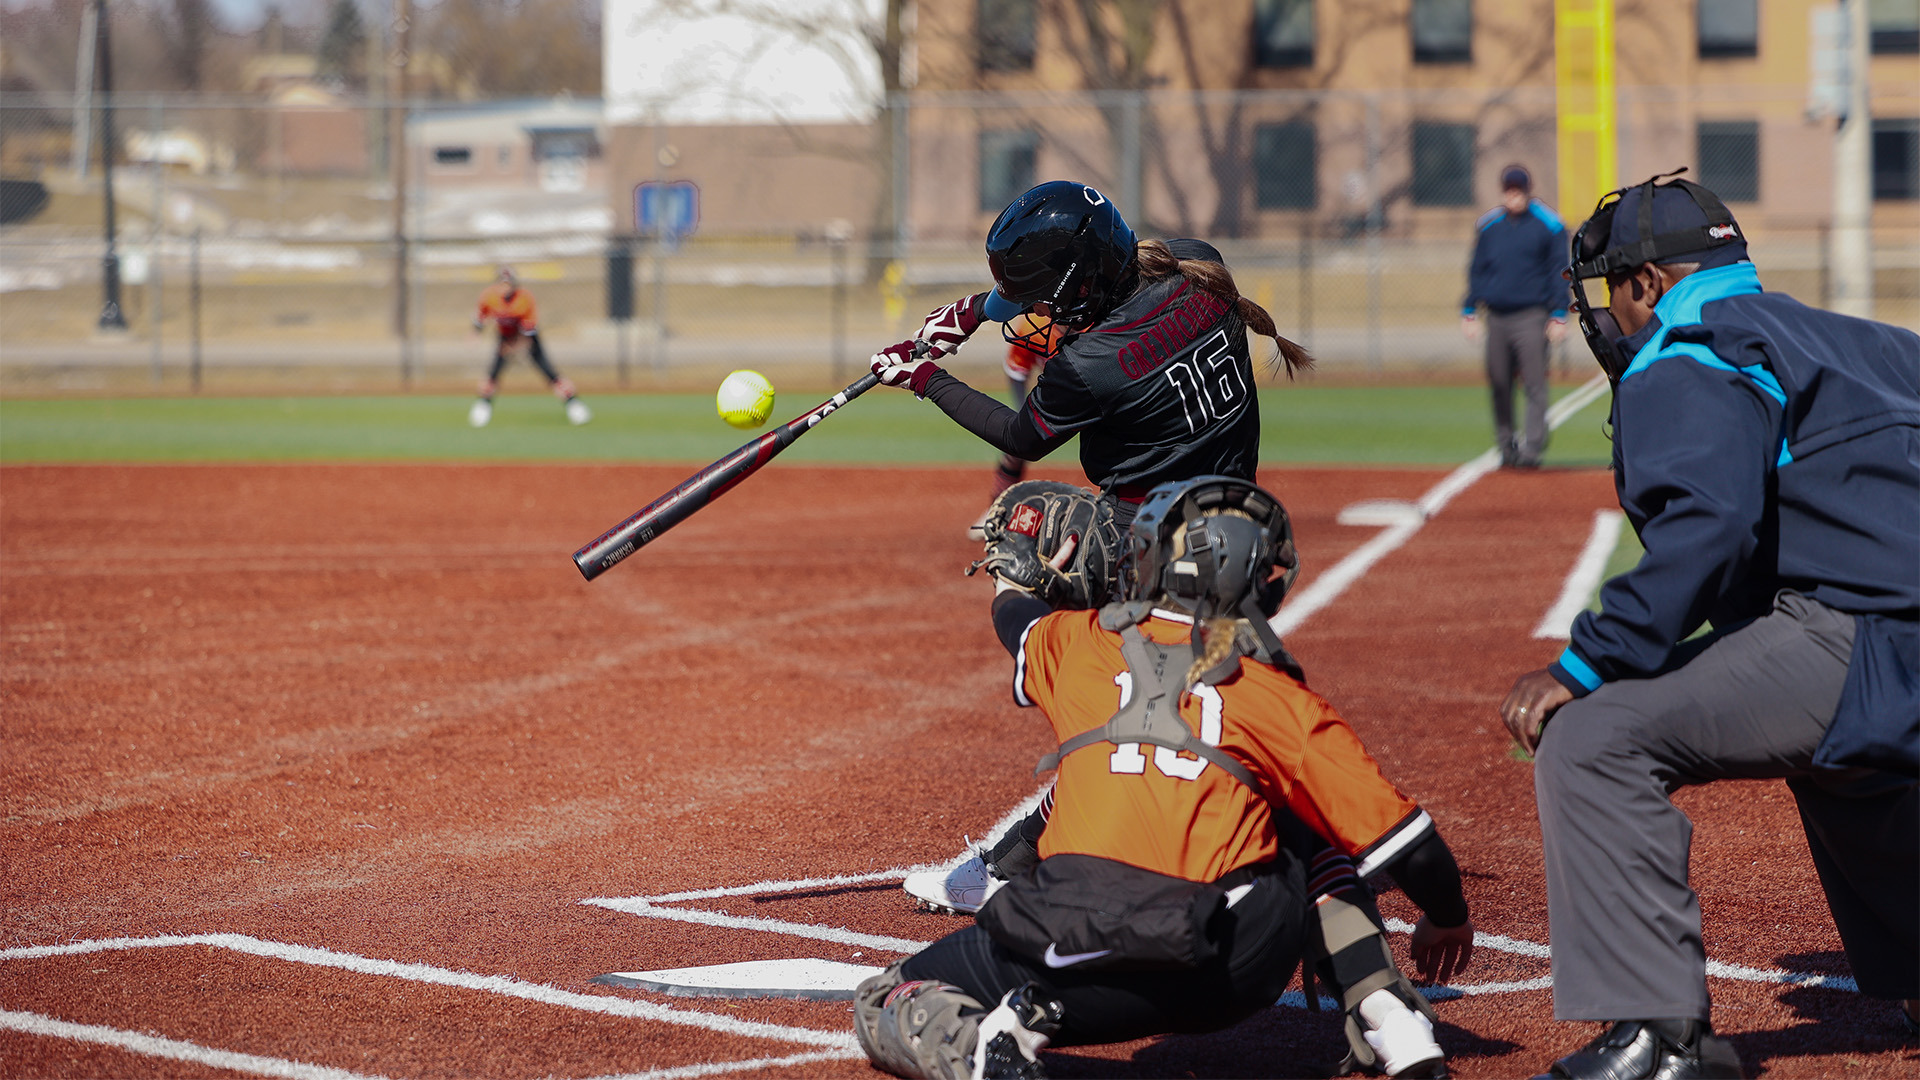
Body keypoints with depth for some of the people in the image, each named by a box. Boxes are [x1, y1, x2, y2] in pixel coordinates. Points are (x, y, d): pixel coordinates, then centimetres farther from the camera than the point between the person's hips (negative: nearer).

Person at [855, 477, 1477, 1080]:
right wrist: (1448, 917, 34)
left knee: (883, 1010, 19)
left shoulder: (1076, 645, 17)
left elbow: (1015, 613, 43)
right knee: (1310, 834, 32)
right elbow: (1397, 834, 13)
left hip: (1074, 945, -1)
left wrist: (1010, 579, 68)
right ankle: (1387, 1020, 13)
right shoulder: (1283, 700, 12)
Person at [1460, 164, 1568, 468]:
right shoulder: (1489, 225, 10)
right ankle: (1505, 446, 17)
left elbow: (1558, 272, 0)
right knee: (1499, 384, 7)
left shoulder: (1548, 225, -1)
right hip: (1496, 317, 4)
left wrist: (1558, 317, -5)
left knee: (1534, 385, -10)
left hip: (1531, 317, -4)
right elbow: (1477, 270, 16)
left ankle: (1532, 446, -12)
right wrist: (1469, 312, 10)